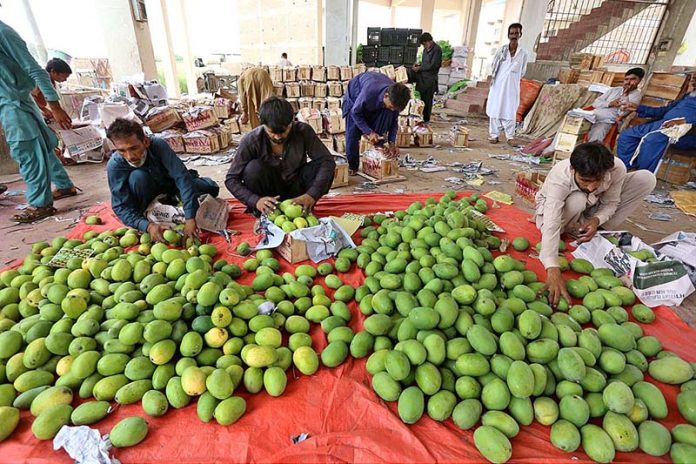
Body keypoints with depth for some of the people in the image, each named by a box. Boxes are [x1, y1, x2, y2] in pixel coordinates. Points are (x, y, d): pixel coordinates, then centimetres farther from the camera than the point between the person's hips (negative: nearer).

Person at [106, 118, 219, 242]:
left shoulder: (158, 145, -33)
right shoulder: (114, 165, -30)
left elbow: (181, 176, -40)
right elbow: (121, 207, -29)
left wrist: (190, 218, -48)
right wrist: (148, 226, -48)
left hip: (171, 186, 2)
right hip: (148, 197, -2)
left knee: (210, 188, -18)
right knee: (137, 176, -34)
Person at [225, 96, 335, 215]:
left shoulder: (303, 131, -19)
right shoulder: (251, 141, -21)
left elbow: (327, 161, -22)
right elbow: (231, 179, -18)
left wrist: (312, 194, -36)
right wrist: (256, 200, -36)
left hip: (296, 189, 1)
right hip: (269, 194, -1)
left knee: (319, 167, -25)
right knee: (254, 168, -30)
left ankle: (304, 210, -8)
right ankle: (262, 213, -10)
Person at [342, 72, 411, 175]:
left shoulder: (395, 98, -29)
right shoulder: (369, 92, -44)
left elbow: (394, 121, -14)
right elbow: (355, 112, -29)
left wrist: (392, 142, -23)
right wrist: (369, 132, -35)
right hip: (355, 95, -4)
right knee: (353, 131, -14)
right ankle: (352, 166, 2)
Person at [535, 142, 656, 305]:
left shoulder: (617, 168, -29)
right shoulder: (559, 179, -40)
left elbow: (611, 203, -12)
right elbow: (551, 225, -50)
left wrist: (596, 220, -35)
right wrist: (553, 270, -61)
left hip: (593, 208, 4)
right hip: (558, 207, -4)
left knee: (646, 179, -12)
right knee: (577, 200, -38)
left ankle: (602, 230, -6)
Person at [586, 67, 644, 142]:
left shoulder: (636, 95, 7)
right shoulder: (614, 89, 20)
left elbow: (622, 113, -9)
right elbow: (595, 103, 11)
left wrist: (625, 94, -9)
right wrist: (610, 104, -4)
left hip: (606, 122, -5)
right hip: (592, 117, 5)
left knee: (597, 133, -35)